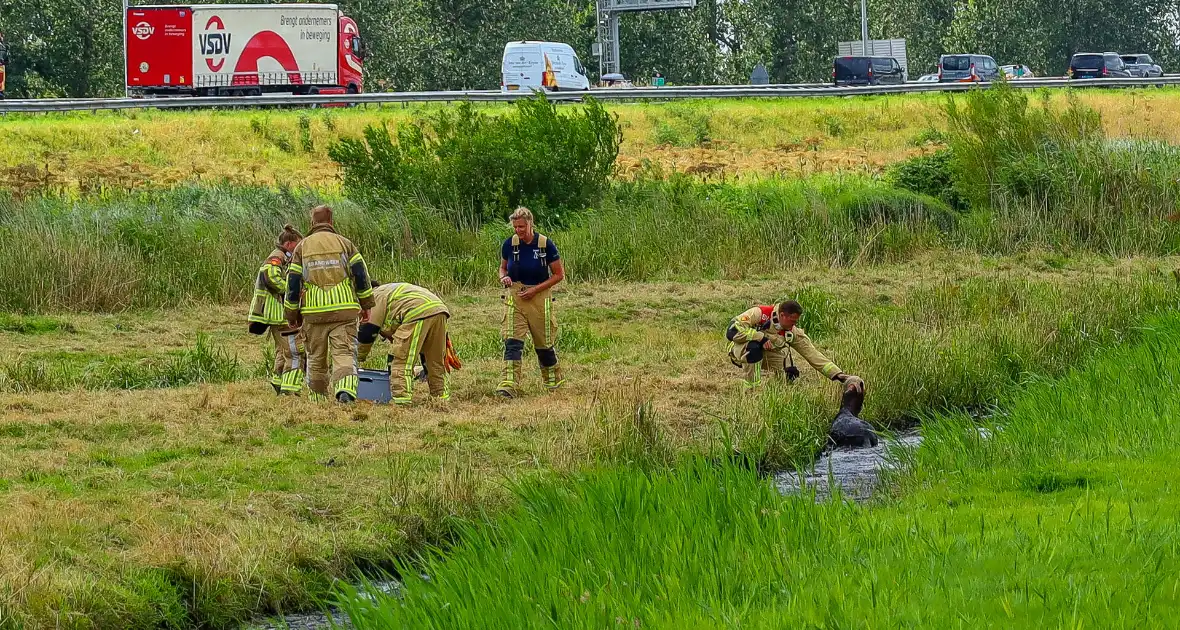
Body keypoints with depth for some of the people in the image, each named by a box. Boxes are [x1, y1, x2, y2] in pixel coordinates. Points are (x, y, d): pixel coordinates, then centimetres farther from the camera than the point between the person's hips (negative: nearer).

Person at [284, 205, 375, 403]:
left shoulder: (302, 247, 9)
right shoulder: (344, 243, 6)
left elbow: (293, 282, 7)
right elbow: (360, 274, 2)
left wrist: (292, 313, 14)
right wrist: (366, 305, 9)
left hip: (314, 311, 1)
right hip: (344, 309, -1)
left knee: (316, 357, 13)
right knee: (344, 352, -8)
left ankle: (317, 397, 19)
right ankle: (346, 388, -31)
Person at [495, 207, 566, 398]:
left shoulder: (545, 244, -10)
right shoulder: (509, 244, -2)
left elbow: (559, 274, -4)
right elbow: (503, 267, 15)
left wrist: (535, 289, -14)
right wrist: (503, 278, -10)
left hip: (539, 297, -2)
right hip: (515, 296, 2)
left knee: (544, 342, 11)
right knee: (512, 341, -15)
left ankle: (554, 381, 35)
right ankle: (509, 384, -24)